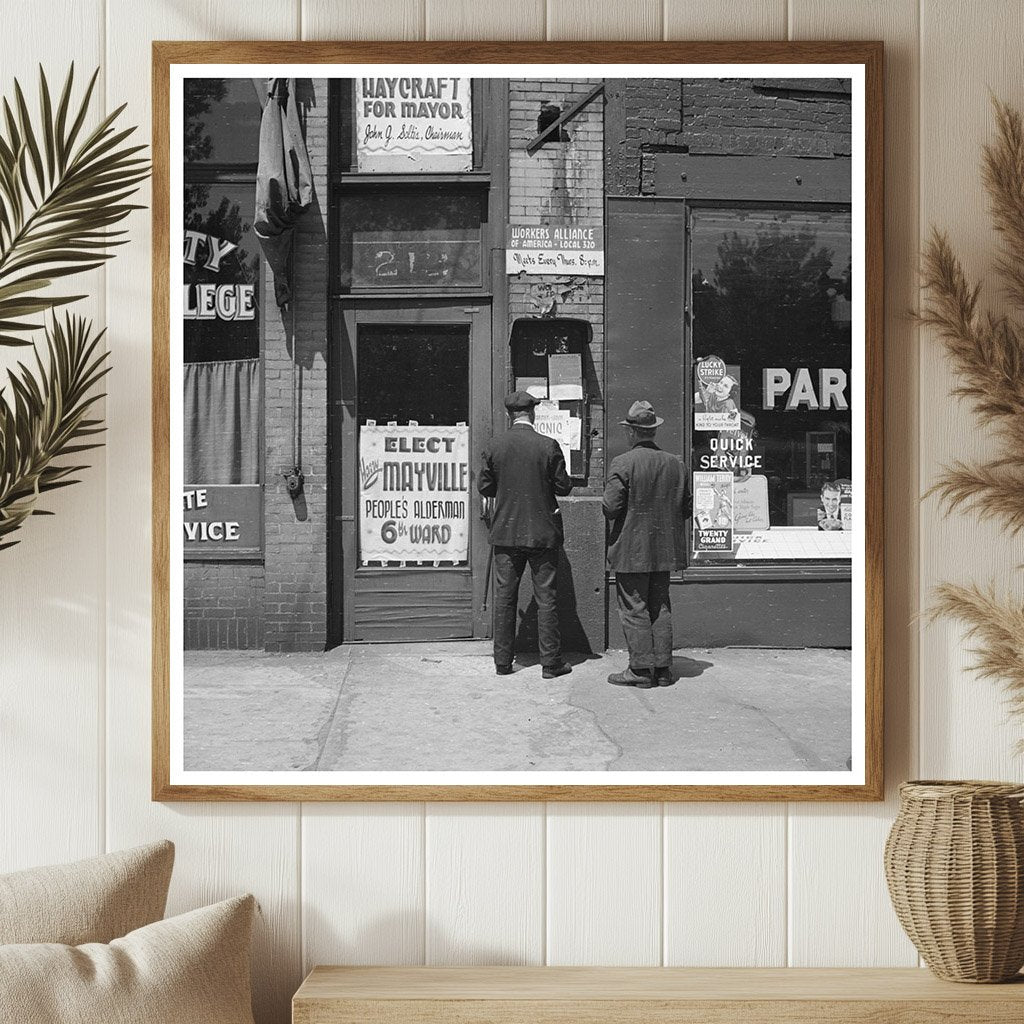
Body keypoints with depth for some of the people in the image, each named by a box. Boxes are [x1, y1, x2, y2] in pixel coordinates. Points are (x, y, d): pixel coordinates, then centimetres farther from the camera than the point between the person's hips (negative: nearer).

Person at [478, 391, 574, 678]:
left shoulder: (494, 445, -3)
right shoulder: (548, 446, -10)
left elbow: (484, 487, 3)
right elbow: (563, 487, -5)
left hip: (506, 532, 2)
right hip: (542, 532, -2)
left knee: (504, 598, 9)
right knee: (546, 598, 4)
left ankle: (503, 661, 13)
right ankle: (551, 662, 7)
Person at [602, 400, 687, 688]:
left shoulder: (622, 463, -14)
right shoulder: (675, 463, 4)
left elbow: (611, 507, -17)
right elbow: (685, 505, 10)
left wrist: (605, 501, 4)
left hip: (632, 551, -6)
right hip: (664, 551, 6)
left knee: (634, 610, 1)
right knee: (660, 608, 12)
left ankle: (641, 669, 2)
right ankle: (663, 668, 15)